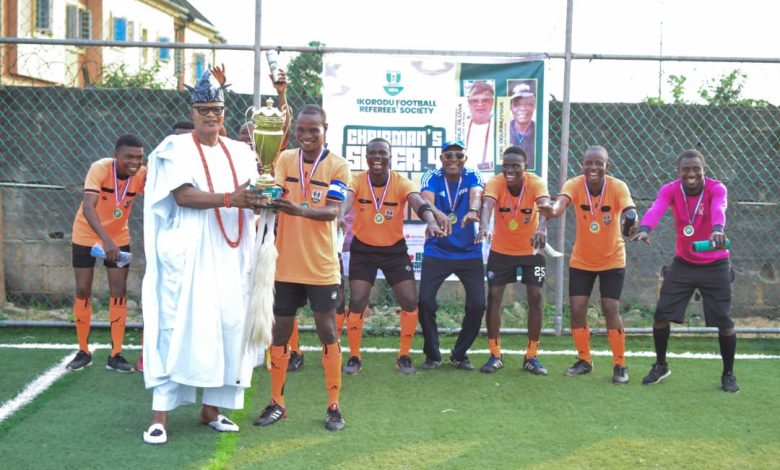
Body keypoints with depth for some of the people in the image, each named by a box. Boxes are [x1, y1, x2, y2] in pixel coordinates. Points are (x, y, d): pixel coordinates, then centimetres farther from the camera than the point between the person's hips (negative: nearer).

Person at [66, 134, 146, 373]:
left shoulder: (142, 174, -19)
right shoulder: (100, 168, -30)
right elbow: (88, 207, -41)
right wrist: (106, 240, -53)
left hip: (118, 238, 2)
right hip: (86, 236, -2)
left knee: (119, 292, -3)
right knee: (83, 291, 4)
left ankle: (116, 355, 5)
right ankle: (83, 352, 18)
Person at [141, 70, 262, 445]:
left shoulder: (240, 153, 15)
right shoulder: (175, 149, 0)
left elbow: (251, 199, 10)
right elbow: (182, 195, -14)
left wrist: (263, 201, -14)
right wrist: (228, 199, -26)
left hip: (228, 256, 5)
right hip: (188, 254, -5)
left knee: (228, 324, 3)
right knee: (178, 326, -7)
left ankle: (211, 407, 15)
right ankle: (160, 414, -3)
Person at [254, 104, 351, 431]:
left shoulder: (338, 166, -5)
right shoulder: (285, 159, 4)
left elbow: (333, 211, -16)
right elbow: (277, 195, -7)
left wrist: (301, 210, -35)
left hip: (322, 266, -2)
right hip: (287, 263, 3)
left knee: (327, 330, 2)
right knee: (281, 330, 9)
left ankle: (334, 406, 13)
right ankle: (277, 403, 21)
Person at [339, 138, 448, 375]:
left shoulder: (402, 183, -15)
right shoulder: (357, 181, -16)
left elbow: (418, 202, -34)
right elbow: (345, 200, -37)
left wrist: (431, 221, -57)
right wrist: (340, 216, -62)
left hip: (395, 249, 1)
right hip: (363, 249, -1)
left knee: (410, 301, -5)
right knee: (357, 301, -10)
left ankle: (404, 356, 15)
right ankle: (354, 357, 9)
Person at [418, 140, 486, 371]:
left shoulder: (473, 177, -5)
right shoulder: (431, 177, -7)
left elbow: (476, 195, -28)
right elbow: (427, 200, -27)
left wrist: (472, 211, -52)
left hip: (469, 253, 1)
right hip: (436, 252, -1)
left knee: (477, 304, -3)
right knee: (425, 302, -8)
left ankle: (460, 355, 18)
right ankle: (432, 355, 14)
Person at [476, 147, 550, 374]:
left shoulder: (536, 183, -22)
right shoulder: (495, 182, -21)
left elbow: (545, 206, -41)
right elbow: (487, 205, -40)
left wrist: (542, 228, -63)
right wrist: (484, 226, -62)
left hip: (531, 250, 0)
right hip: (501, 250, 0)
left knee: (535, 297, -3)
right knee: (494, 296, -4)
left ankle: (531, 356, 10)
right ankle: (495, 355, 8)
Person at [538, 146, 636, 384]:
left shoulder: (617, 187, -19)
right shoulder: (575, 184, -18)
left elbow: (629, 210, -37)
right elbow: (562, 201, -39)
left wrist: (632, 221, -61)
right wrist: (554, 210, -63)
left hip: (612, 260, -2)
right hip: (581, 260, 2)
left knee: (611, 309, -8)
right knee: (577, 308, 0)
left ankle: (620, 365, 8)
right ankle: (584, 360, 20)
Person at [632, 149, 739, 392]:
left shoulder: (716, 188, -16)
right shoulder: (670, 189, -11)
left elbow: (718, 209, -40)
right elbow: (656, 208, -33)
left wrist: (717, 229, -64)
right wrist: (644, 228, -56)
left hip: (715, 266, -2)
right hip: (683, 264, 2)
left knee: (724, 321, -1)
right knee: (661, 315, 1)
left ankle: (728, 374, 20)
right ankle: (661, 365, 24)